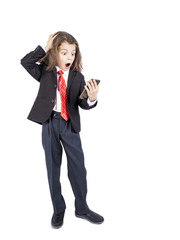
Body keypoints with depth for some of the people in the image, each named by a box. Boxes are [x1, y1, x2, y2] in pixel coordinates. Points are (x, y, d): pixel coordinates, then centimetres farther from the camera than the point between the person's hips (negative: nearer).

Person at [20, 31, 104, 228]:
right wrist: (45, 48, -12)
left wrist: (92, 99, -26)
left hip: (70, 124, 1)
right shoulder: (45, 72, 0)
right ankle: (58, 209, 28)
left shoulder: (78, 77, 1)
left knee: (78, 166, 5)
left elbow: (83, 104, -4)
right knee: (53, 168, 10)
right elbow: (25, 62, -15)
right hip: (49, 123, 0)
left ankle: (82, 208, 26)